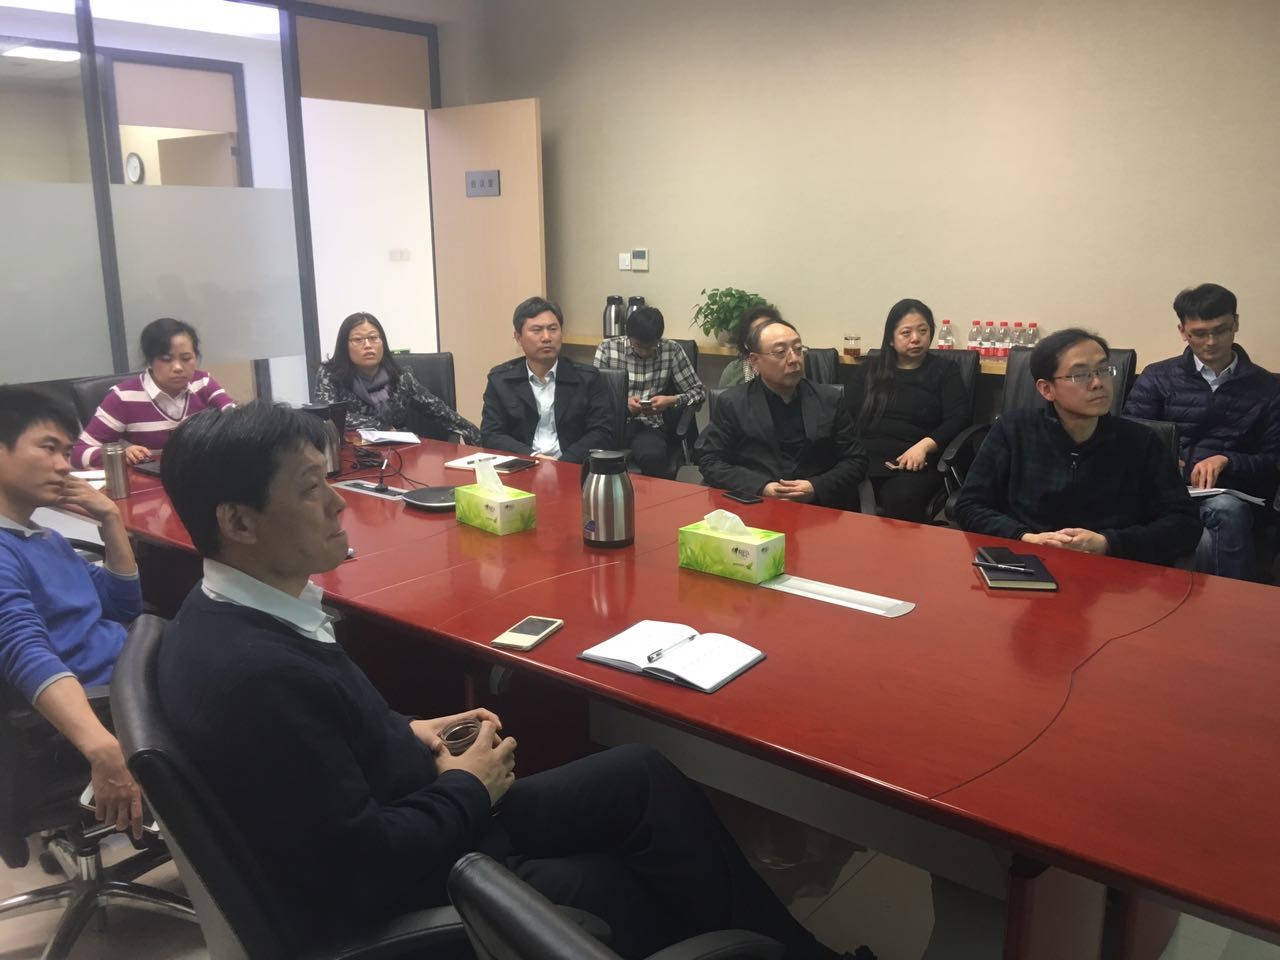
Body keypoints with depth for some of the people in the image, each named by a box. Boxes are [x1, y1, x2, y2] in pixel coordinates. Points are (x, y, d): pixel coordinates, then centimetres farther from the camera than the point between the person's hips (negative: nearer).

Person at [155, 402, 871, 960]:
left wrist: (409, 735, 2)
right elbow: (367, 872, -29)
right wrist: (468, 788, -13)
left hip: (411, 822, 9)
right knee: (641, 895, 4)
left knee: (643, 777, 7)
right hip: (397, 900, -8)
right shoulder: (256, 673, -32)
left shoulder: (236, 612, -2)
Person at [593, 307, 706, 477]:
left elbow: (698, 391, 6)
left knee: (653, 457, -35)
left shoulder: (672, 350, 2)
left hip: (649, 425, 0)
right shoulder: (607, 348, 1)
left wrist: (672, 400, -13)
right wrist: (623, 403, -15)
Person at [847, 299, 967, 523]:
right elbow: (848, 416, 11)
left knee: (902, 500, -36)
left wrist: (924, 446, -15)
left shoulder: (945, 371, 17)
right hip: (865, 456, 2)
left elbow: (957, 419, 3)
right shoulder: (868, 369, 22)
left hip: (914, 460, -1)